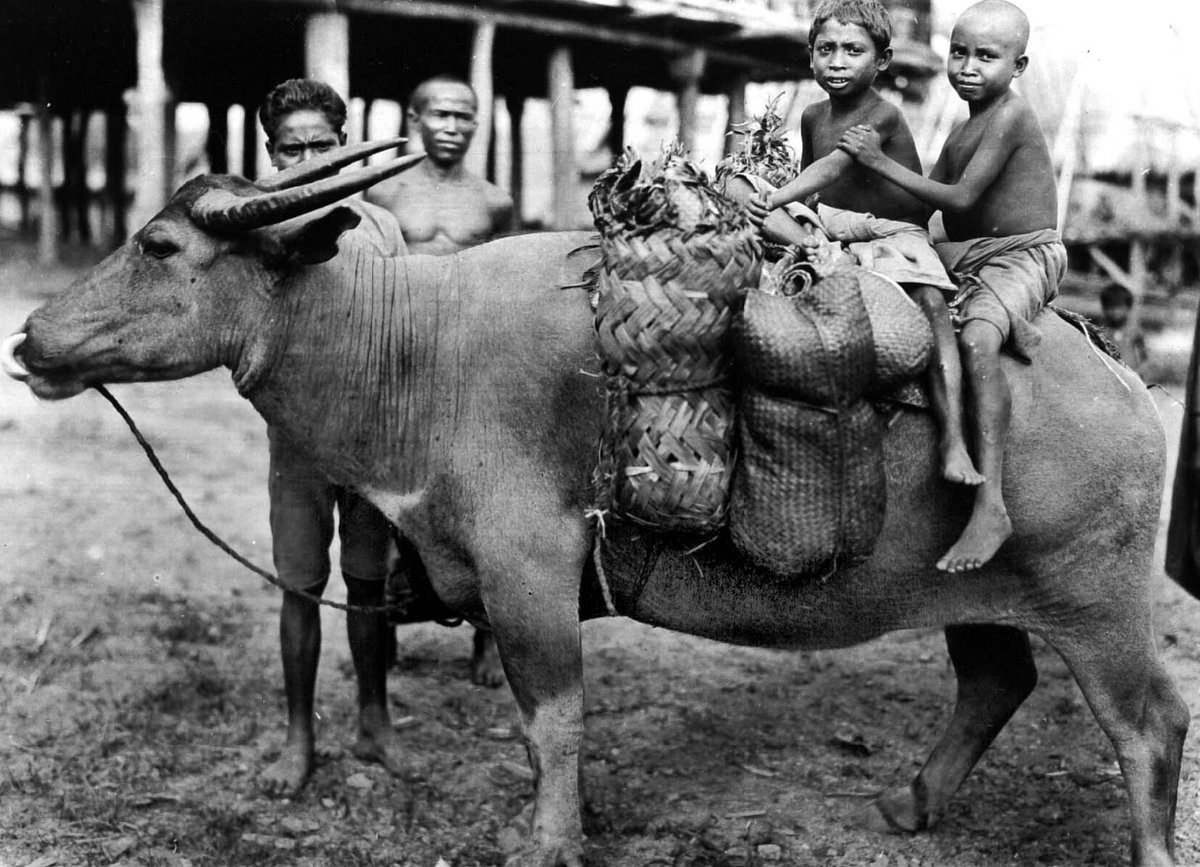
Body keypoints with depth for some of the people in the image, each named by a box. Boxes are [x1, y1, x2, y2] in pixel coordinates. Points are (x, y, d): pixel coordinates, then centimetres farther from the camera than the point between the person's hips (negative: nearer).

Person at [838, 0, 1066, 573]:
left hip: (1024, 255, -10)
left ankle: (991, 507, -39)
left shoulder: (1009, 118, -14)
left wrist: (881, 162, -17)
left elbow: (960, 199, -20)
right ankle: (1007, 320, -9)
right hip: (968, 255, 10)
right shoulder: (960, 133, 14)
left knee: (976, 340, -33)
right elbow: (922, 203, 14)